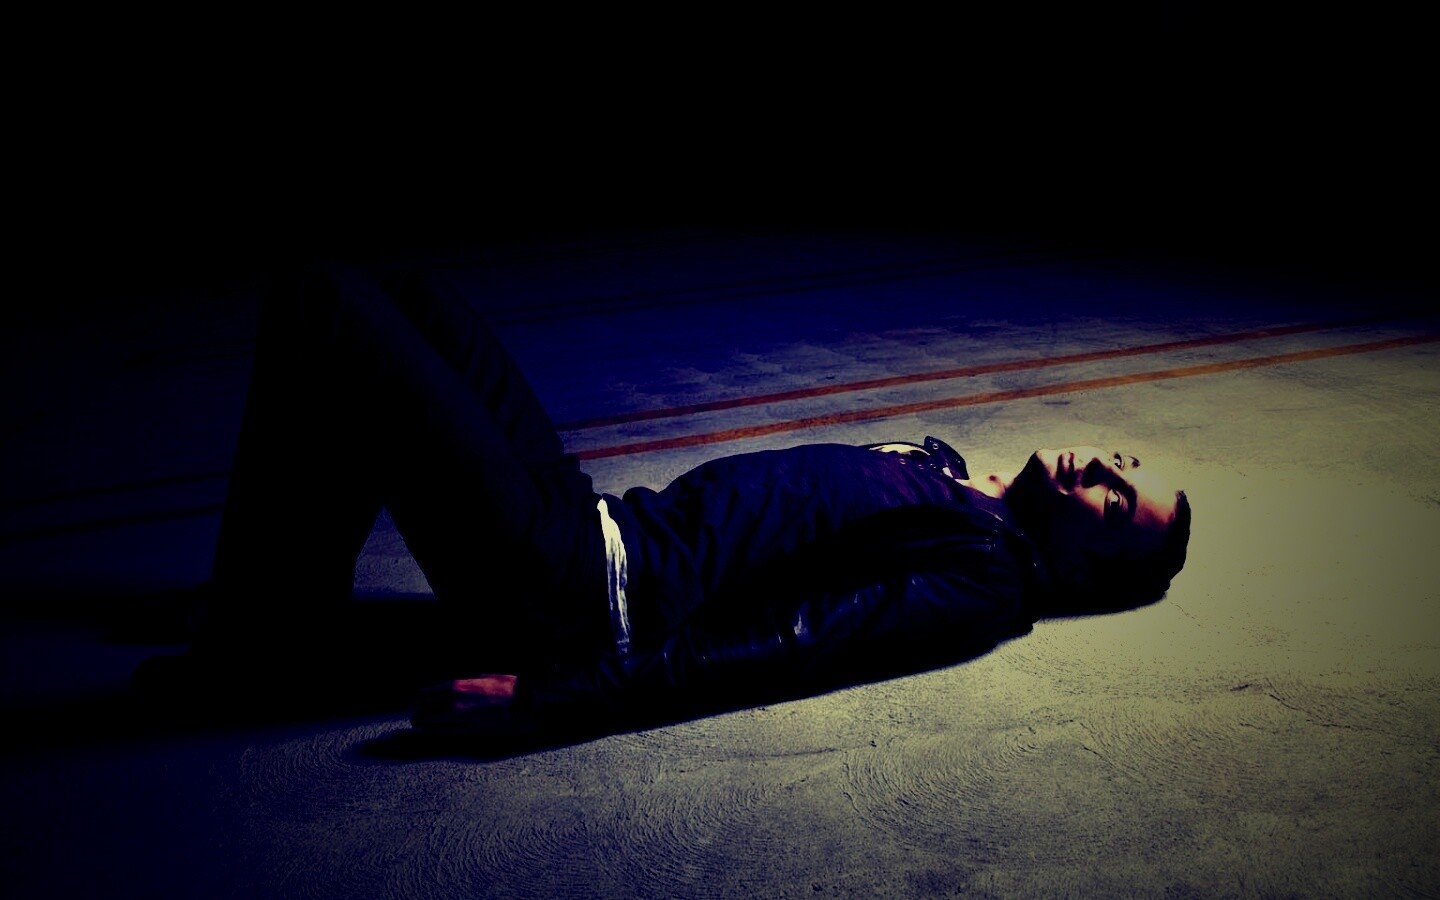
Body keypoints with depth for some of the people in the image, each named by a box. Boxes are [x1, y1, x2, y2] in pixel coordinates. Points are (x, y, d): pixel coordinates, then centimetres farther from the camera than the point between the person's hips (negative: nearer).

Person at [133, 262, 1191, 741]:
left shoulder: (985, 576, -11)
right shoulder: (942, 464, 16)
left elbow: (789, 650, -22)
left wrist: (540, 692, -28)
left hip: (574, 596, -9)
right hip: (608, 518, 9)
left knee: (319, 305, -14)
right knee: (401, 290, 10)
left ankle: (264, 635, 2)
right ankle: (296, 587, 16)